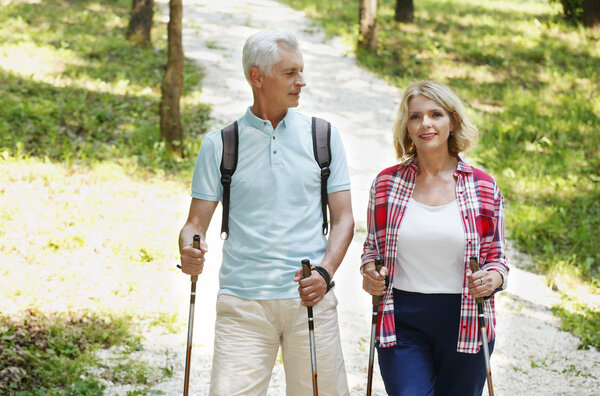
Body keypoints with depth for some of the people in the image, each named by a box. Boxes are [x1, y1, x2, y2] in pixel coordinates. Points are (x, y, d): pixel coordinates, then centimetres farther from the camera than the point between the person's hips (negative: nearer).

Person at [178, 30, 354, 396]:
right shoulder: (220, 144, 6)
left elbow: (343, 218, 7)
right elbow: (197, 222, 7)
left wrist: (325, 272, -11)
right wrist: (188, 251, -17)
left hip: (309, 299, 1)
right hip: (243, 304, -1)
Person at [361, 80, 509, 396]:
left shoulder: (483, 188, 2)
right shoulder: (386, 184, 4)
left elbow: (497, 257, 8)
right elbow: (372, 246, 16)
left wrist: (492, 279, -14)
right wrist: (369, 271, -5)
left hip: (464, 324, 0)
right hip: (402, 322, 0)